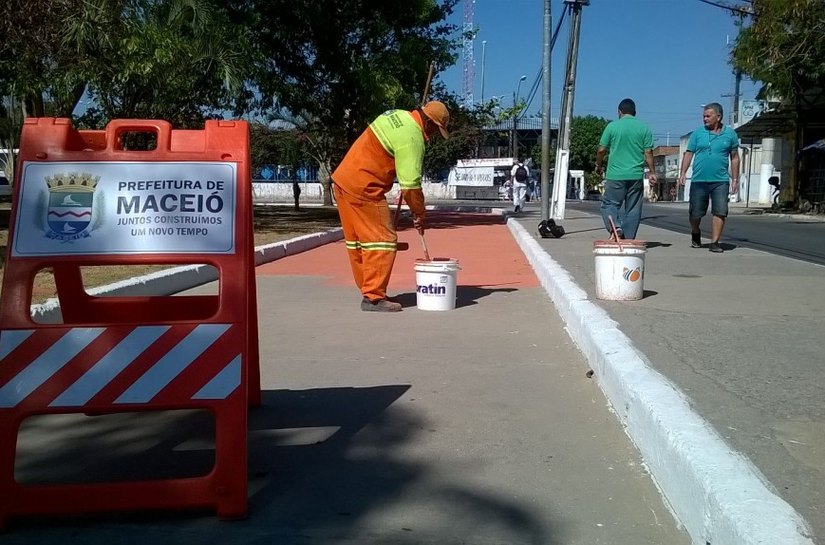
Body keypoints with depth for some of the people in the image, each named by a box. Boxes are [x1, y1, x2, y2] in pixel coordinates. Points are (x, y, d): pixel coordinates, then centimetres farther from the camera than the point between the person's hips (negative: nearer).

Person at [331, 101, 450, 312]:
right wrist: (418, 213, -5)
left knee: (357, 240, 14)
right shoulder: (411, 138, -16)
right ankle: (373, 298, -5)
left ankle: (369, 290, 24)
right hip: (363, 189, -10)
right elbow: (411, 183, -17)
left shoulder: (398, 115, 12)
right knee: (382, 240, -6)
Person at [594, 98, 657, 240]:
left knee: (609, 203, 7)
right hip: (636, 175, 2)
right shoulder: (644, 128, 5)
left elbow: (601, 150, 0)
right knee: (633, 210, 8)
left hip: (615, 175, -2)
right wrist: (652, 172, 8)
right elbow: (648, 152, 2)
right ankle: (628, 238, 9)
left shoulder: (612, 126, 0)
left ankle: (615, 227, -17)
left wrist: (599, 166, 16)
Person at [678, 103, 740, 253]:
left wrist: (735, 179, 8)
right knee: (695, 213, 6)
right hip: (699, 180, 0)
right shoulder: (698, 133, 5)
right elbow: (688, 154, 6)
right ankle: (695, 233, 34)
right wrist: (683, 173, -5)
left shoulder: (730, 134, 6)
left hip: (720, 181, 0)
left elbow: (734, 158, 11)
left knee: (720, 212, -8)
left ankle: (714, 242, -1)